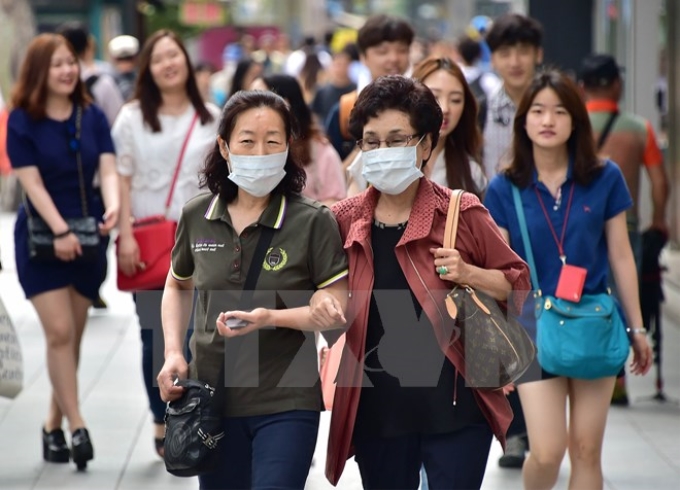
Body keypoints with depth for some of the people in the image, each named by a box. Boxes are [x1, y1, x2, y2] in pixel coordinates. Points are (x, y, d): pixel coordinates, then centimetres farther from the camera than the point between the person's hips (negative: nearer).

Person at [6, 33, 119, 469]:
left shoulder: (93, 117, 3)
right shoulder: (23, 121, -7)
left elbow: (108, 169, -5)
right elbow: (32, 183, -12)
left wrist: (113, 208, -26)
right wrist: (61, 231, -23)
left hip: (88, 236, 4)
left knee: (74, 338, 7)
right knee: (59, 333, -12)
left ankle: (54, 425, 19)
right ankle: (77, 427, -12)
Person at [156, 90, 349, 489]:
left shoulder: (313, 222, -10)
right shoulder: (197, 216, 1)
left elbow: (336, 311, -10)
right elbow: (178, 285, 19)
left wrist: (270, 318, -24)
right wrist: (174, 353, 5)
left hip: (286, 401, -4)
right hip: (213, 396, 4)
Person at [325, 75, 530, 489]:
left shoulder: (461, 213, -3)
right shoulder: (346, 220, 5)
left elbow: (517, 281, 4)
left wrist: (467, 274, -11)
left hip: (454, 405, -3)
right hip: (377, 408, 3)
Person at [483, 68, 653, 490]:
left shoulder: (605, 178, -2)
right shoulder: (504, 190, -3)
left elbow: (621, 257, 4)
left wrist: (637, 328, 7)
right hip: (535, 324, -1)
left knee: (586, 452, 5)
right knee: (547, 453, -7)